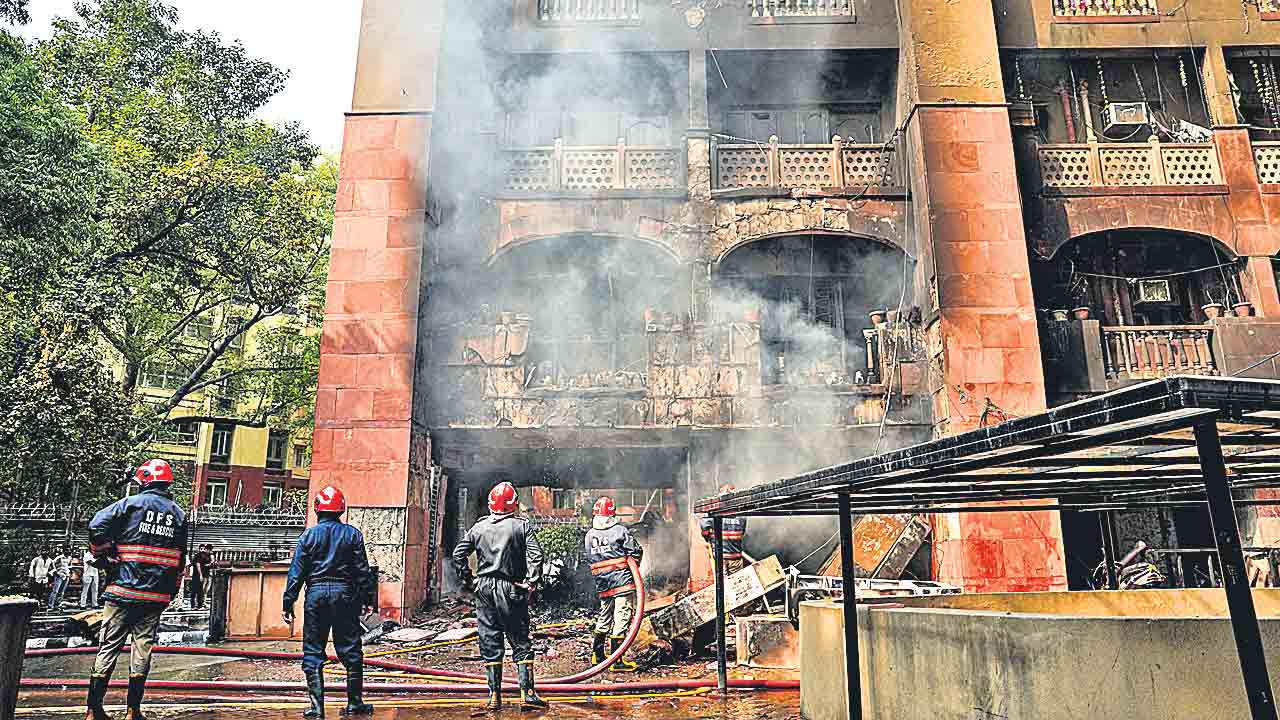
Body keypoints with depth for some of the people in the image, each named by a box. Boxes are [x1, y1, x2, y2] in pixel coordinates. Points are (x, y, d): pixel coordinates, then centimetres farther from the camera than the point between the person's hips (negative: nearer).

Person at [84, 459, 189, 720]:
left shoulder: (132, 503, -2)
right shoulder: (179, 514, 9)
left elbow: (97, 525, -14)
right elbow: (180, 560, 11)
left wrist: (104, 558, -1)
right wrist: (171, 593, 18)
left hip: (123, 590, -2)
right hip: (157, 597, 3)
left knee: (108, 648, 6)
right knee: (142, 650, 8)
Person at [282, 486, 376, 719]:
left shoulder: (309, 535, 2)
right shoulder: (352, 534, 2)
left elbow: (296, 572, 1)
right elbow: (363, 570, 1)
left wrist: (288, 603, 5)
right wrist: (368, 599, 5)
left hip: (316, 595, 0)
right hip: (345, 595, 0)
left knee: (313, 653, 8)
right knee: (350, 650, 8)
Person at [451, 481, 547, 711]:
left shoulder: (479, 527, 6)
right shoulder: (522, 525, -3)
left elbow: (458, 555, 7)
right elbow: (535, 555, -13)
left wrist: (468, 580, 13)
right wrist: (532, 583, -9)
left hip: (484, 589, 3)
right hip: (511, 589, -3)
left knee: (490, 643, 9)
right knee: (521, 642, 5)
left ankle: (495, 696, 13)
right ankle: (527, 693, 2)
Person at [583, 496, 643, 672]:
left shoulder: (590, 535, 3)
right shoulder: (621, 531, -10)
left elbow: (589, 559, 10)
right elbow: (636, 552, -7)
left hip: (602, 584, 6)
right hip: (622, 581, -5)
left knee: (604, 617, 21)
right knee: (622, 618, -1)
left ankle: (597, 654, 33)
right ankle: (616, 661, 0)